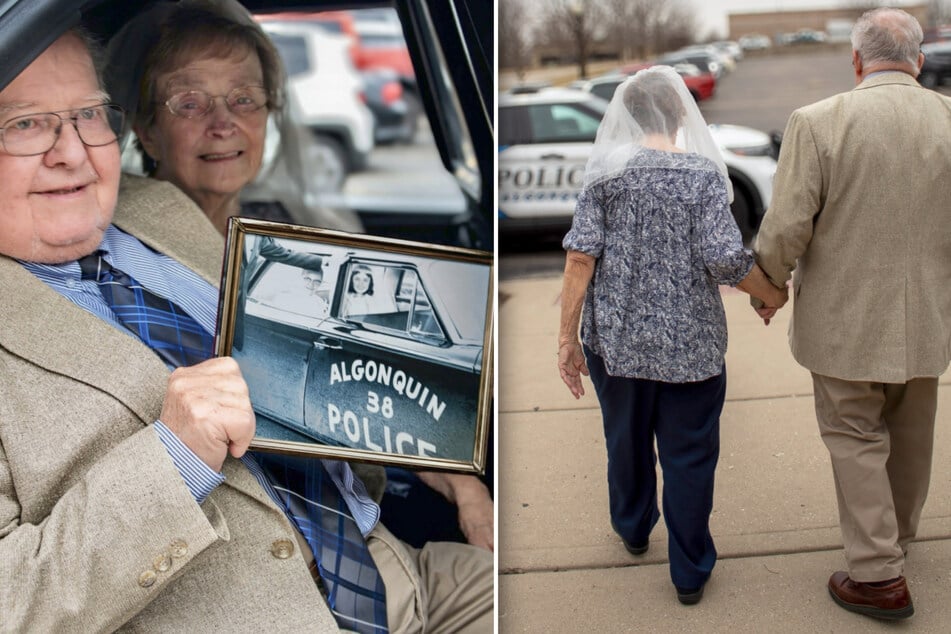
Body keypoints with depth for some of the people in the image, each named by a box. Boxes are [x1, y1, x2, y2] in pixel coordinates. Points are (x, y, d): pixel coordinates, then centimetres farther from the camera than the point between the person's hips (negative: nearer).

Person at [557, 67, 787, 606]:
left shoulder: (605, 171, -5)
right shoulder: (702, 174, -11)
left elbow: (581, 257, -9)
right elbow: (726, 259, -16)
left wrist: (568, 337, -3)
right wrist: (771, 293, 3)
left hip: (616, 338, 3)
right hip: (689, 345, -2)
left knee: (626, 440, 23)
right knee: (689, 456, 11)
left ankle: (632, 530, 46)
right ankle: (690, 573, 22)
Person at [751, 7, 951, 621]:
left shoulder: (817, 122, -16)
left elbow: (786, 227, -16)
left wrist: (766, 286, 2)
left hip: (848, 318, -4)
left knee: (856, 438, 9)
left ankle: (879, 574, 12)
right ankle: (898, 534, 43)